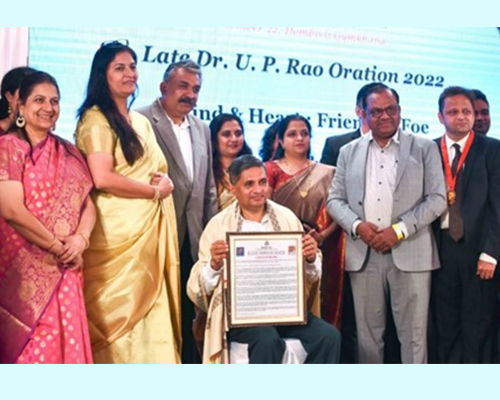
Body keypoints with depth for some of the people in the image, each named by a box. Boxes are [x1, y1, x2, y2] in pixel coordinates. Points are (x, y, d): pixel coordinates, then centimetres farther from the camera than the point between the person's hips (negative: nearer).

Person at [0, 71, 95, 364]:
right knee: (30, 349, -1)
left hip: (65, 269, 5)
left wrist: (80, 239, -12)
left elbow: (88, 205, 9)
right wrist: (57, 247, -10)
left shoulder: (69, 153, 13)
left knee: (65, 345, 5)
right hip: (25, 271, -5)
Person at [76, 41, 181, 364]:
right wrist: (155, 190, -8)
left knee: (150, 310, 5)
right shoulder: (97, 118, -6)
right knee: (120, 311, -5)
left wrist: (164, 180, 0)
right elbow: (103, 178, -17)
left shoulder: (142, 122, 19)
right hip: (118, 232, -7)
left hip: (150, 230, 7)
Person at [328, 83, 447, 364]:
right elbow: (335, 200, 11)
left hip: (409, 254, -2)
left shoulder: (425, 148, 6)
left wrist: (399, 230, -12)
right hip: (364, 255, 3)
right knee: (368, 333, 8)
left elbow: (437, 199, -1)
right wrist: (357, 226, -9)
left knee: (413, 335, -1)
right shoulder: (349, 152, 14)